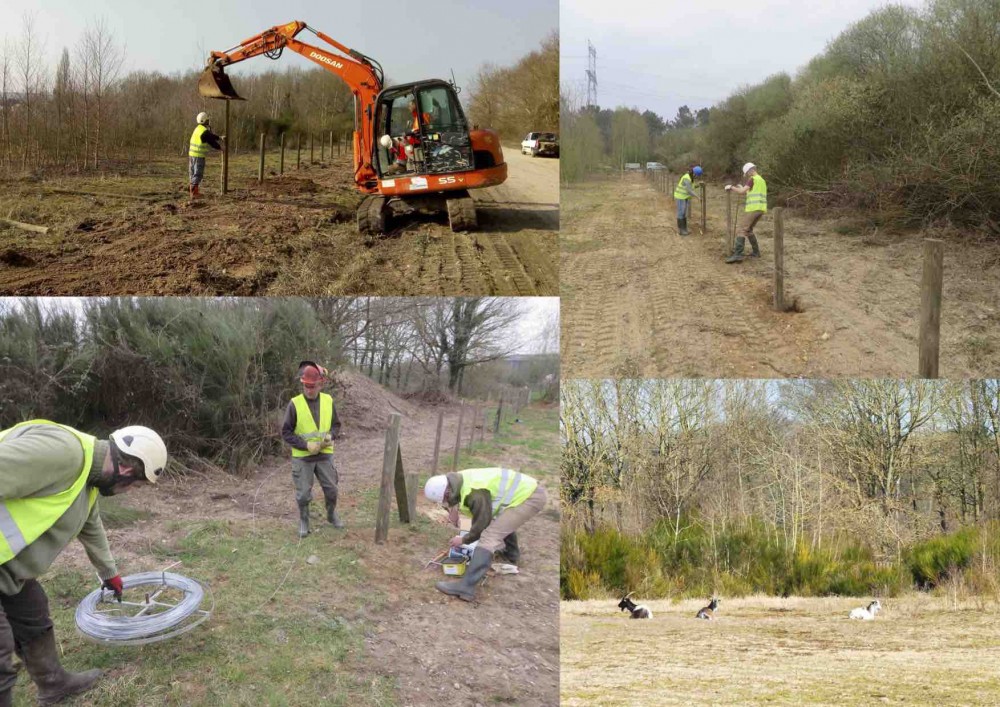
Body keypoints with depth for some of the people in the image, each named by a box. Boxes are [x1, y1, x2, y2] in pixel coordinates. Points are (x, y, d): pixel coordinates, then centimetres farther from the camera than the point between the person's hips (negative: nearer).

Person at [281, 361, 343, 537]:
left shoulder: (328, 401, -3)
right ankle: (303, 521, 26)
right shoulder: (295, 404, -13)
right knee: (303, 493, 6)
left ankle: (332, 515, 35)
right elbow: (286, 433, -10)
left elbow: (336, 424, 8)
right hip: (302, 457, -2)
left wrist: (331, 435, -14)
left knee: (331, 489, 10)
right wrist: (306, 445, -19)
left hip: (325, 455, 3)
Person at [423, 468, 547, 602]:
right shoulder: (461, 479, 5)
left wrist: (464, 540, 4)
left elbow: (482, 524, -12)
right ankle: (512, 553, 58)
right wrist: (453, 508, 4)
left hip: (531, 498, -10)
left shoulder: (474, 494, -23)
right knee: (505, 520, 36)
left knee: (490, 536, -17)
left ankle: (465, 587, -22)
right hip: (529, 487, 10)